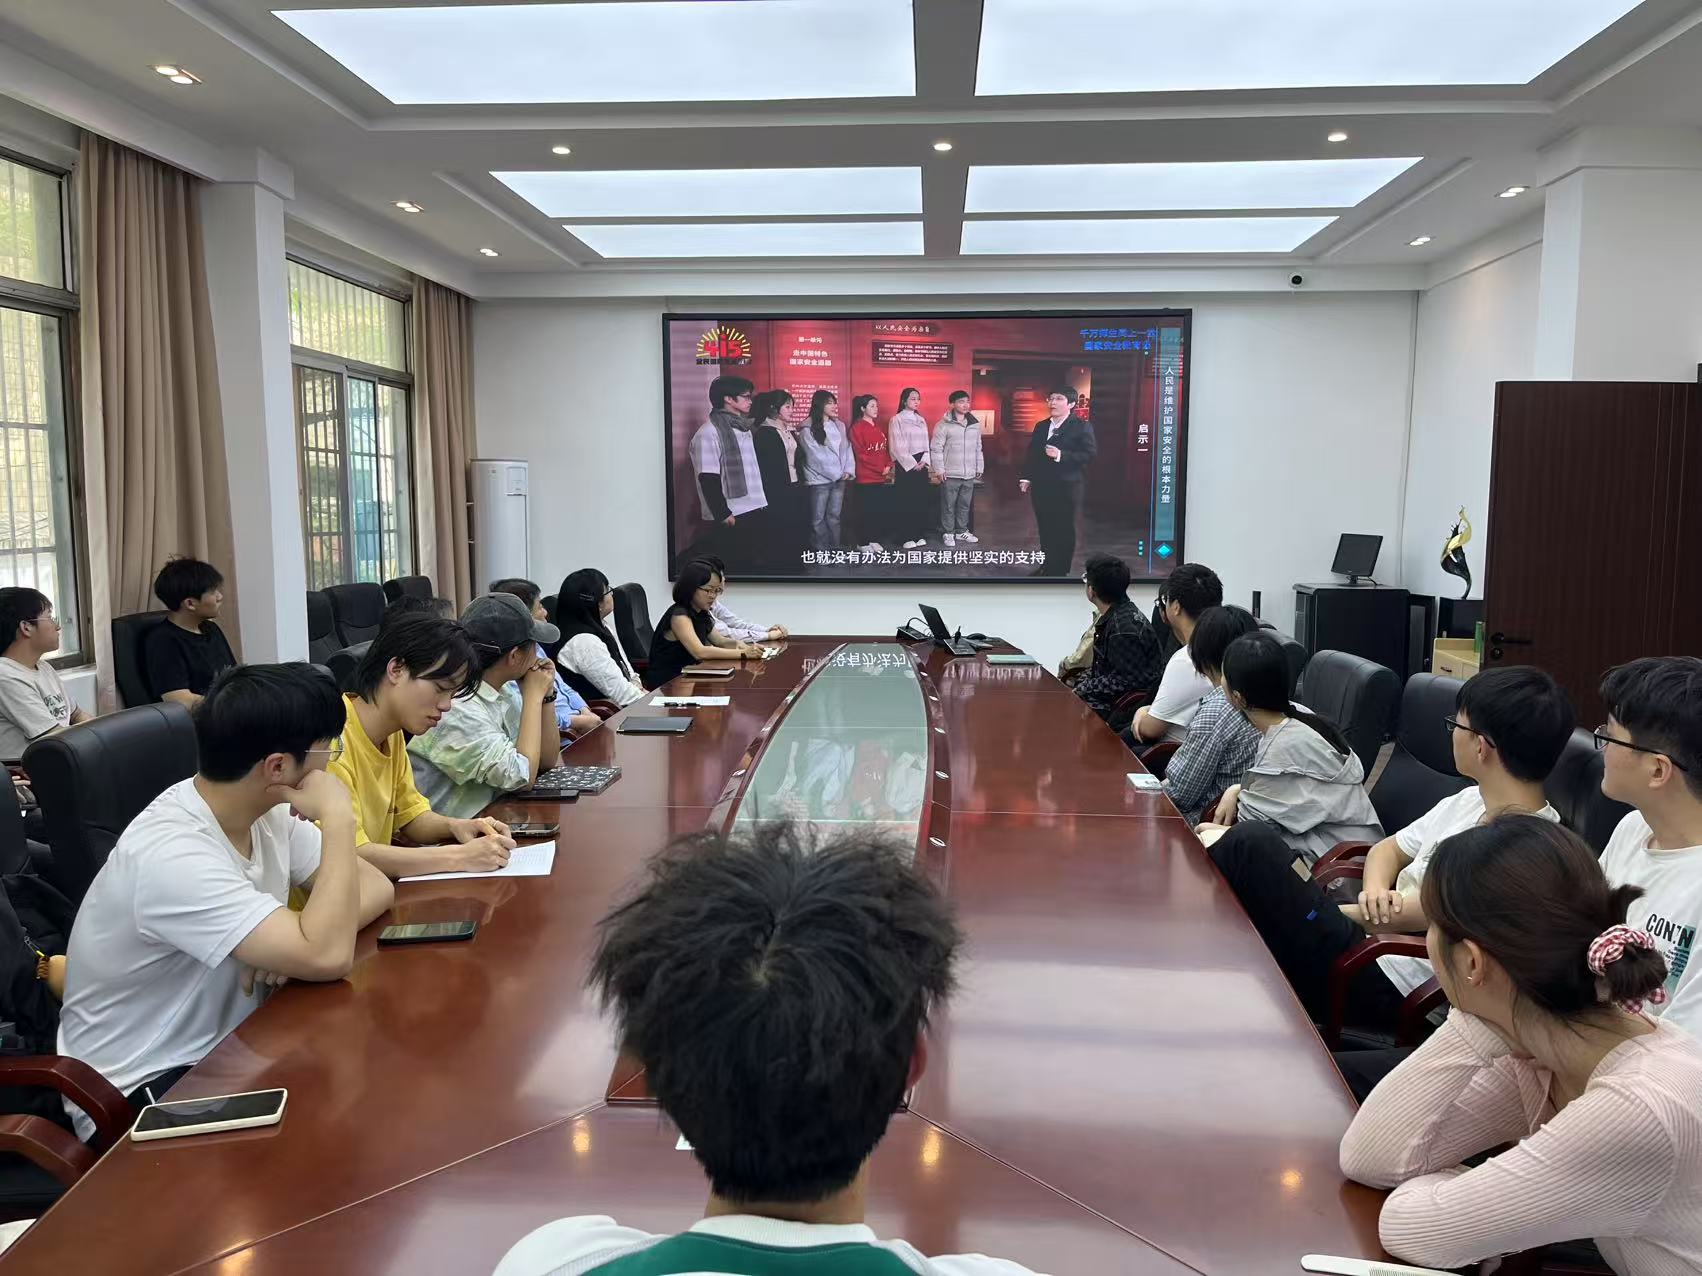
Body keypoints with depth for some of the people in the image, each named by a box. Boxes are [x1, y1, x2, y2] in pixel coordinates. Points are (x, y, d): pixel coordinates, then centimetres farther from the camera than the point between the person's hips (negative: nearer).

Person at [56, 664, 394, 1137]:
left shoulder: (267, 811, -5)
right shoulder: (170, 855, -30)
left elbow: (374, 885, 1)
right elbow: (327, 957, -36)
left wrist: (300, 933, -20)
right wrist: (337, 818, -28)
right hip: (141, 1091, -7)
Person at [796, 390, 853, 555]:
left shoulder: (840, 425, 10)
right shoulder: (808, 430, -9)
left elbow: (847, 449, 9)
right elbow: (816, 457, -13)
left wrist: (848, 470, -6)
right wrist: (837, 473, -11)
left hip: (839, 479, 5)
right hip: (819, 480, -5)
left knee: (834, 516, 10)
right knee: (818, 519, -1)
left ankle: (835, 550, 17)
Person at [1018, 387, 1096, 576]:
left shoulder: (1082, 427, -6)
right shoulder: (1040, 426, 13)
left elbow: (1090, 454, -15)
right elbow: (1031, 454, 15)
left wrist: (1062, 455, -23)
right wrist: (1026, 477, 8)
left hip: (1066, 489, -6)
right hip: (1041, 487, 6)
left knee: (1064, 531, 2)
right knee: (1045, 529, 11)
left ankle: (1060, 571, 10)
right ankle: (1047, 566, 22)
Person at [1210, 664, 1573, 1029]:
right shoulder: (1470, 801, 10)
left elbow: (1405, 916, -17)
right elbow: (1387, 849, 20)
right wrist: (1375, 890, -6)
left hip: (1384, 986, -9)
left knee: (1253, 844, -22)